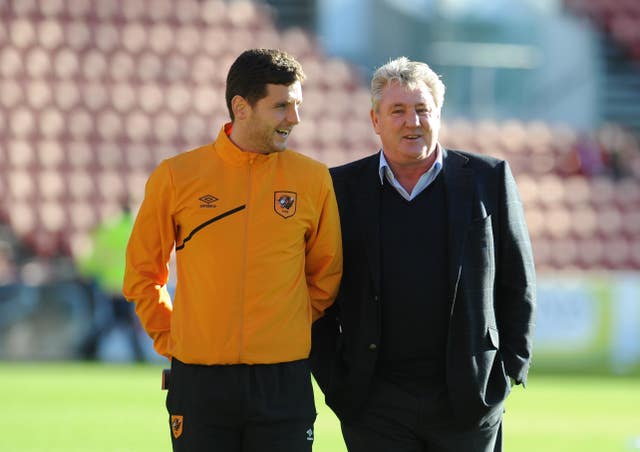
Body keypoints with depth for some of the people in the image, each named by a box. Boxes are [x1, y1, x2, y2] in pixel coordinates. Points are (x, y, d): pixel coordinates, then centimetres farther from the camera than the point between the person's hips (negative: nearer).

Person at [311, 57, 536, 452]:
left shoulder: (489, 179, 4)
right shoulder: (343, 189, 4)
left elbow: (518, 284, 7)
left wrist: (510, 370, 0)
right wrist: (333, 382, 0)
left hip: (468, 402, 0)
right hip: (375, 404, 0)